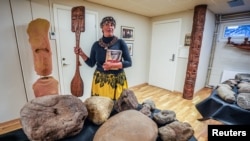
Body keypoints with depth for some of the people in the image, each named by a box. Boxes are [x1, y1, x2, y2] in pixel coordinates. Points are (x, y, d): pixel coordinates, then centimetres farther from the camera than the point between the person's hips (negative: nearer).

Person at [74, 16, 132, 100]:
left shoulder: (120, 42, -3)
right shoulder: (96, 44, 4)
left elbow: (129, 62, -6)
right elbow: (91, 63, 11)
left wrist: (113, 65, -18)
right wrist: (81, 54, -2)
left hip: (117, 80, -1)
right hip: (100, 80, 2)